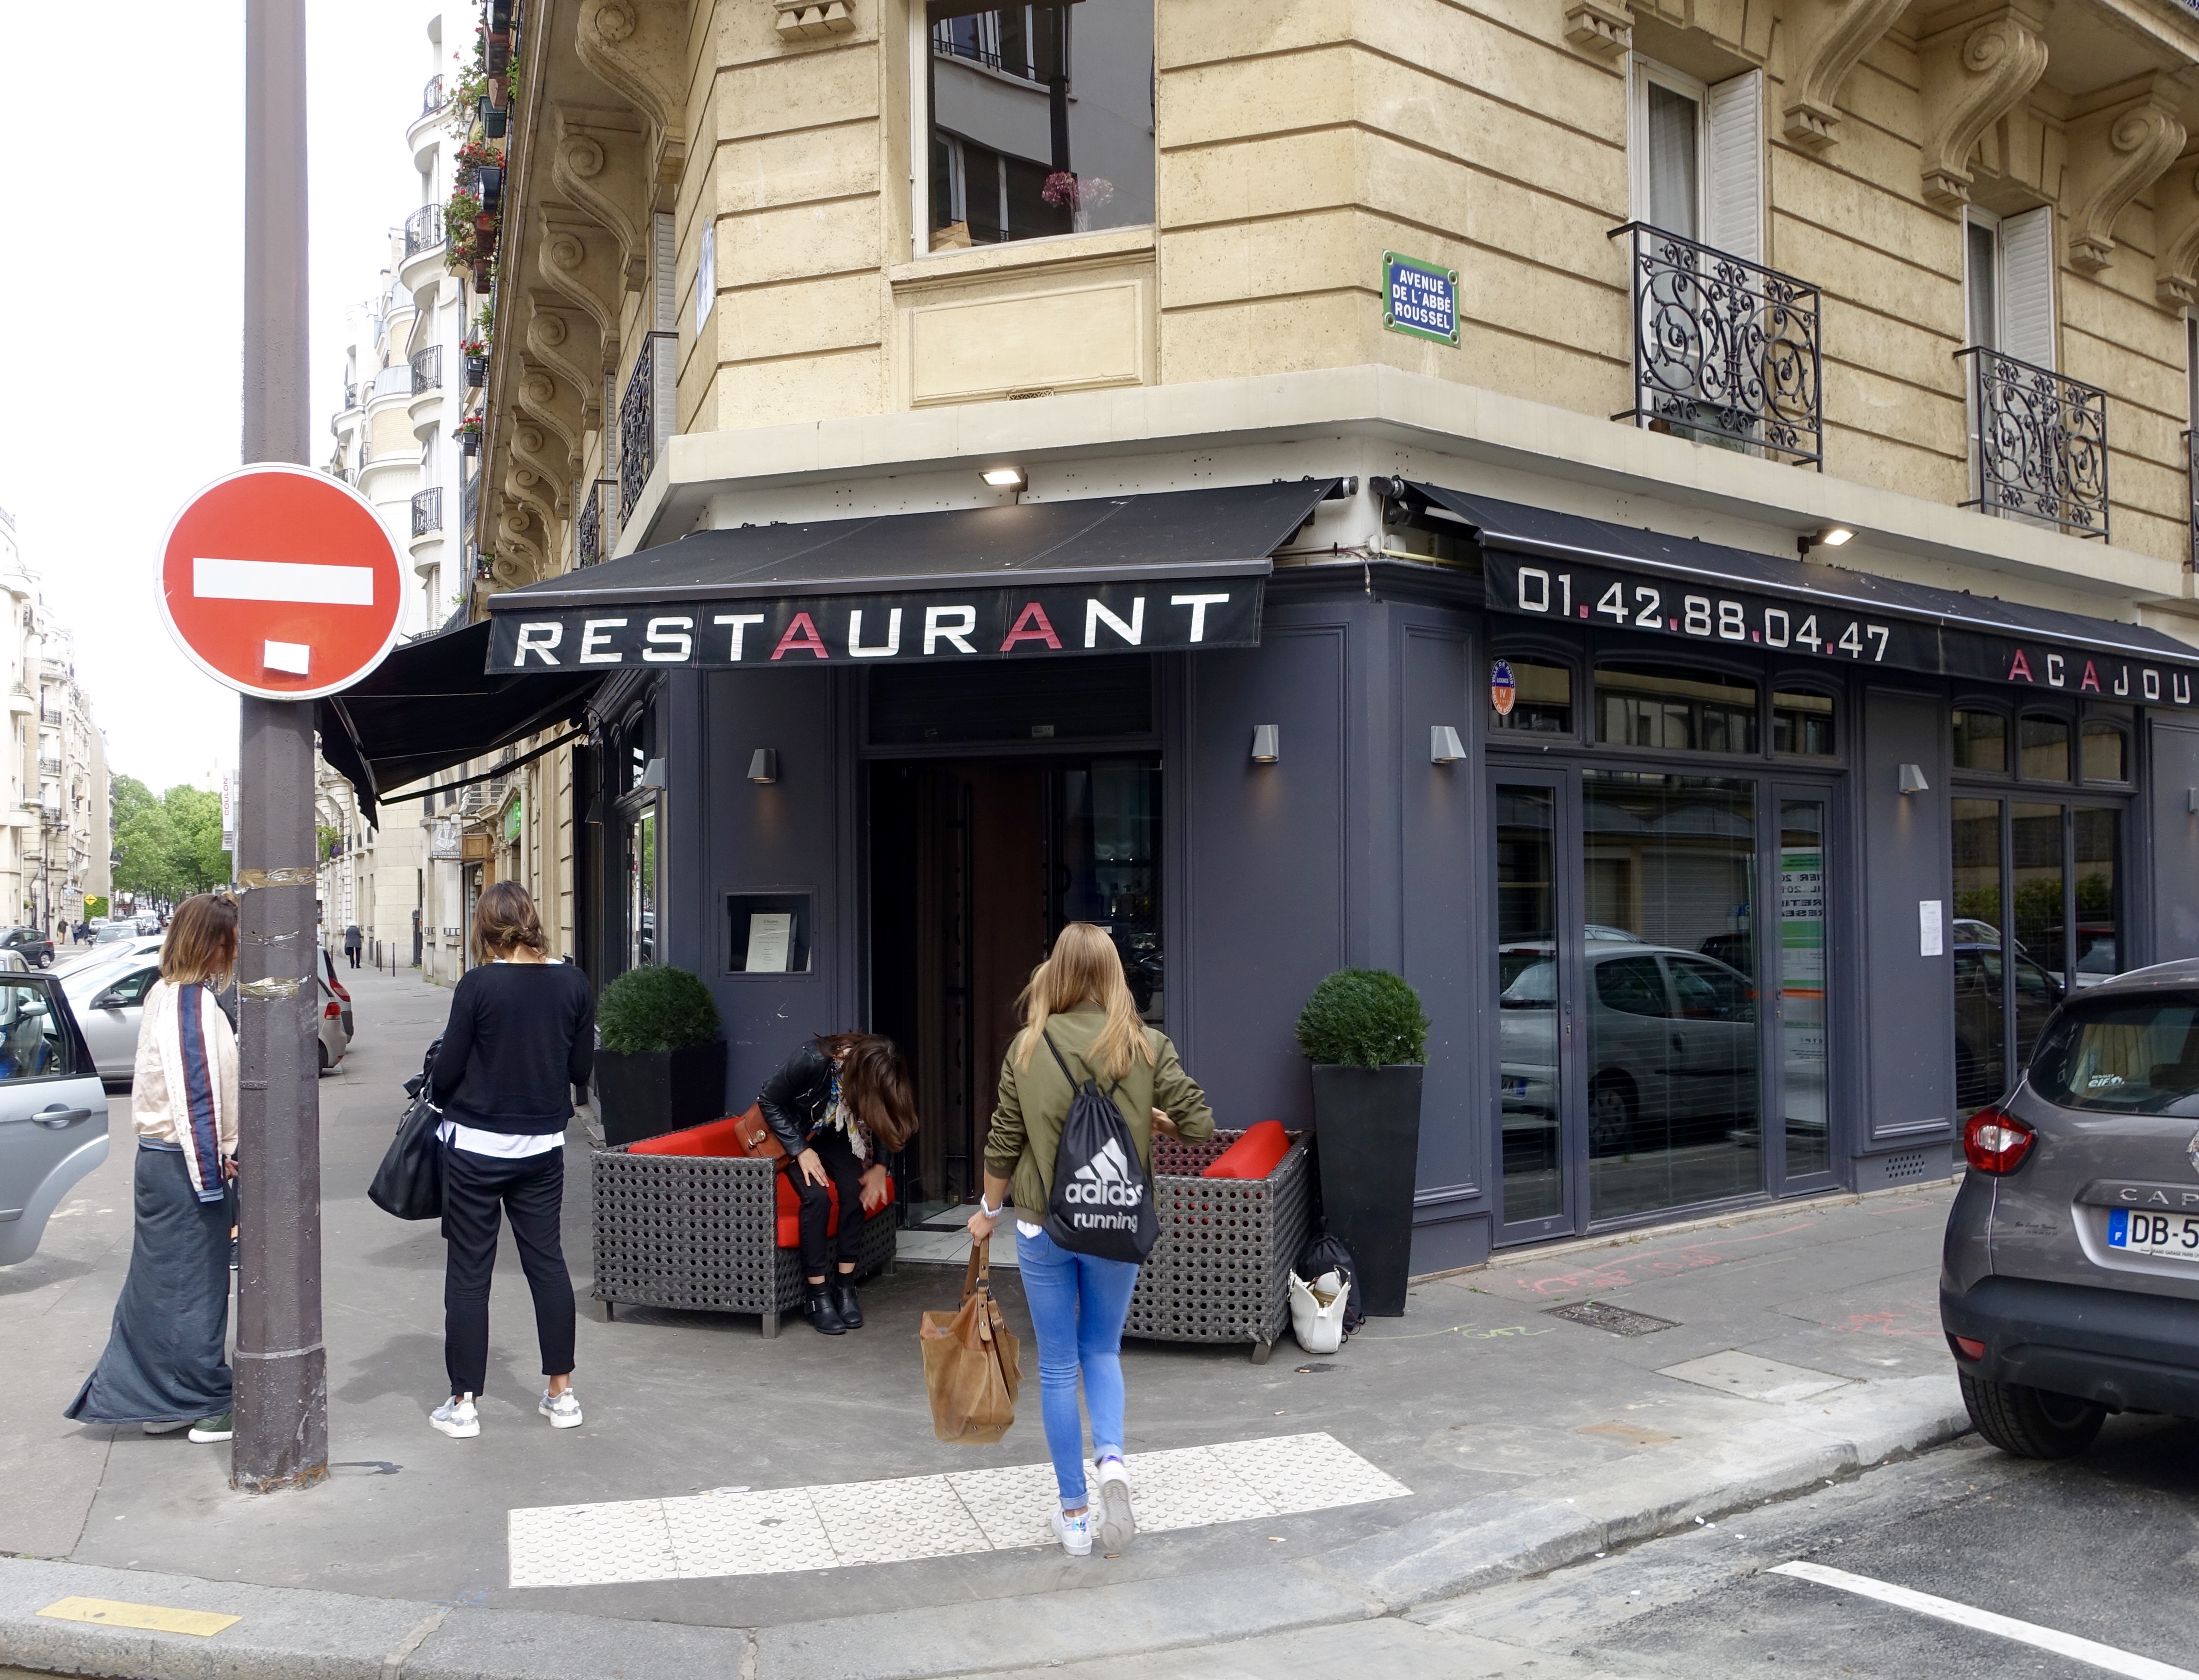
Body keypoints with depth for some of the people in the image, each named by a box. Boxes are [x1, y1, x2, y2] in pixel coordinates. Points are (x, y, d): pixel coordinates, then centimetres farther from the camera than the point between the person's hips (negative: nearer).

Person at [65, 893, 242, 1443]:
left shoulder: (168, 995, 12)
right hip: (187, 1166, -10)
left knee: (160, 1284, 15)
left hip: (162, 1158, 10)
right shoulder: (191, 1003, -19)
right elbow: (196, 1098, -22)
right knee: (195, 1287, 1)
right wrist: (214, 1176, -19)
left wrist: (219, 1159, 18)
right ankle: (211, 1407, 10)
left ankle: (156, 1400, 25)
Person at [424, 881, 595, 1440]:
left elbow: (447, 1070, -8)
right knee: (547, 1261, 14)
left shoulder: (478, 985, -14)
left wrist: (440, 1094, 13)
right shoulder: (573, 983, -4)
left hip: (476, 1146, -3)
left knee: (468, 1272, 7)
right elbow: (581, 1070, 2)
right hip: (543, 1146, 3)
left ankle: (464, 1403, 13)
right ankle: (561, 1393, 20)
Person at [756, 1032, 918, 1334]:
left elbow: (876, 1123, -4)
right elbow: (768, 1101, -24)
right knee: (818, 1198, -23)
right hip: (791, 1132, -4)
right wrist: (801, 1151, -26)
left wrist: (879, 1166, -18)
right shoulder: (813, 1060, -38)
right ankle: (816, 1297, -12)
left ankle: (844, 1288, -7)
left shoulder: (872, 1077, -24)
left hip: (832, 1133, 4)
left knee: (856, 1191, -17)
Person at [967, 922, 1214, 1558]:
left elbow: (1004, 1142, -1)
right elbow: (1199, 1126, -8)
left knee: (1058, 1366, 11)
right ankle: (1112, 1459, -5)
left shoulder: (1028, 1047, -7)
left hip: (1043, 1226, 0)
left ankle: (1074, 1514, 17)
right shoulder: (1148, 1047, -8)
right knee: (1102, 1350, 20)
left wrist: (989, 1209, 14)